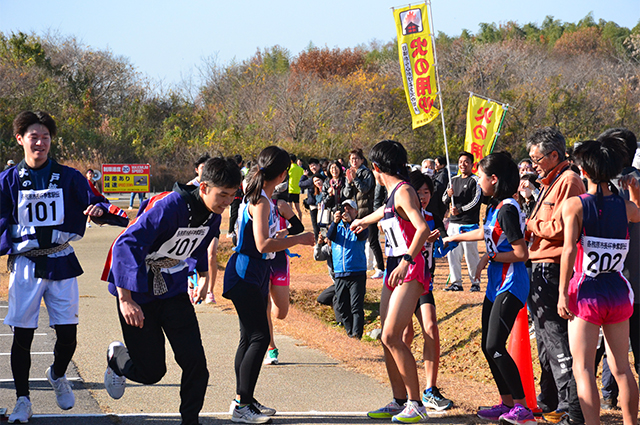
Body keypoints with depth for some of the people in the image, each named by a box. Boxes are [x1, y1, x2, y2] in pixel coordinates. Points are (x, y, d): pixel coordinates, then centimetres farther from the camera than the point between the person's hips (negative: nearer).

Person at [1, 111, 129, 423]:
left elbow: (93, 201, -1)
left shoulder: (68, 177, 4)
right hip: (26, 265, -1)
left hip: (61, 263, 1)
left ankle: (58, 375, 31)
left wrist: (101, 210, -24)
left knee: (67, 332, -2)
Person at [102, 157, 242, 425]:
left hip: (173, 290, 6)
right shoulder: (168, 207, -29)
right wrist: (125, 300, -34)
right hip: (138, 291, -6)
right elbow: (126, 246, -32)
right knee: (151, 371, 0)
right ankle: (116, 359, 33)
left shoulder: (213, 215, -5)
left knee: (194, 360, -8)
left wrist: (203, 276, 29)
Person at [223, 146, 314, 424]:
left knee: (250, 338, 12)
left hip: (255, 274, 10)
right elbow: (263, 244, -24)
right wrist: (299, 240, -18)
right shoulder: (260, 201, -18)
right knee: (259, 338, -11)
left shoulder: (260, 198, 12)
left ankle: (244, 400, 18)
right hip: (246, 275, -10)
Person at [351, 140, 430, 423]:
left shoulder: (403, 191, -13)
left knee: (391, 336, -15)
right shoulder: (393, 194, 16)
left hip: (410, 271, -9)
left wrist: (406, 261, -36)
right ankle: (399, 401, 14)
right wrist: (363, 221, 62)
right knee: (388, 339, 8)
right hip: (394, 270, 9)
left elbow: (423, 228, -28)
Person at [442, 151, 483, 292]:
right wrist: (448, 195, -3)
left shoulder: (475, 180, -3)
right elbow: (444, 200, 20)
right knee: (452, 254, 5)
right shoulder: (454, 180, 18)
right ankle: (456, 282, 12)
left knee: (471, 254, -5)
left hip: (469, 223, -7)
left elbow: (476, 201, -11)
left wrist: (460, 210, -15)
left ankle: (475, 282, 5)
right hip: (453, 222, 7)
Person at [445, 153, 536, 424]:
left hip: (511, 286, -10)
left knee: (495, 346, -15)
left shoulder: (508, 209, -17)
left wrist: (491, 257, -12)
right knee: (488, 346, 10)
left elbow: (522, 253, -20)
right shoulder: (494, 207, 11)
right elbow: (486, 233, 33)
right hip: (496, 285, 10)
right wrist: (454, 237, 44)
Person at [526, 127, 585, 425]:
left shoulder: (568, 181, -12)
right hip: (541, 268, 11)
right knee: (545, 340, 17)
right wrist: (530, 228, 7)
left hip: (554, 269, -11)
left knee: (557, 341, -11)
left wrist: (529, 224, -7)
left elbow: (559, 228, -19)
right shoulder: (551, 183, 20)